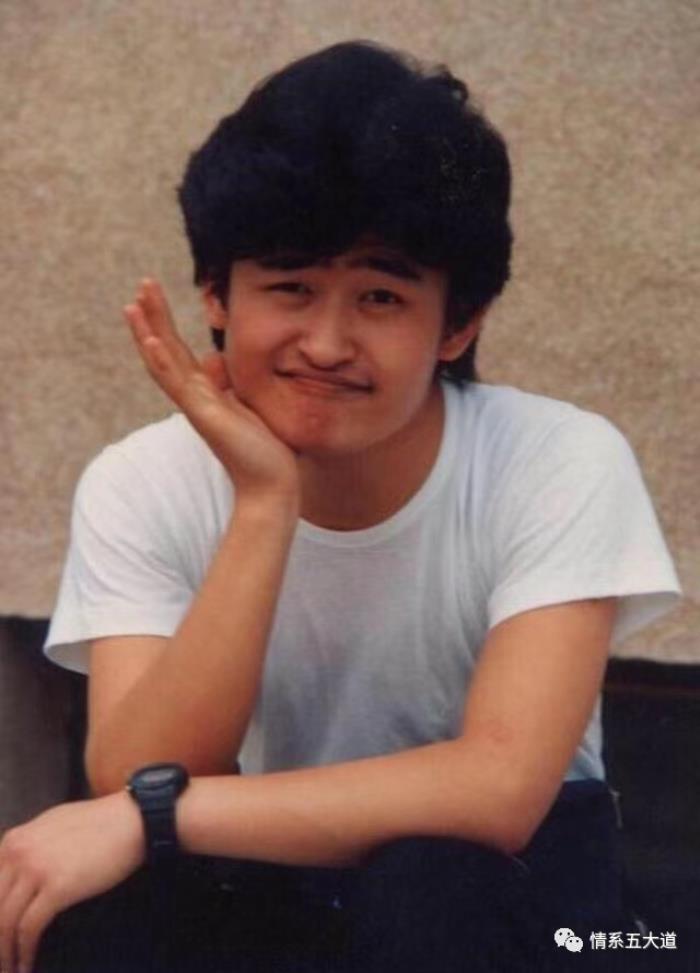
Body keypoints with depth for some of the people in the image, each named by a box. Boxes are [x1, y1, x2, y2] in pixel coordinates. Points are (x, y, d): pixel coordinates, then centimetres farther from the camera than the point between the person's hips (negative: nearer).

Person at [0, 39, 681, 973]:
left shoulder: (562, 467, -20)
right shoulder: (142, 488, -14)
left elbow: (502, 790, -31)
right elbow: (130, 790, -25)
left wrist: (151, 816, -34)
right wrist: (264, 503, -34)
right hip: (270, 881, 2)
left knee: (432, 890, -36)